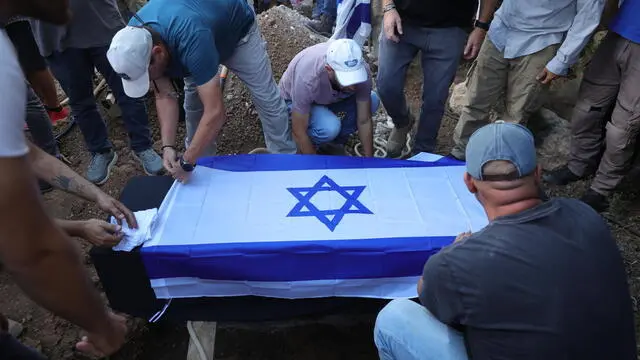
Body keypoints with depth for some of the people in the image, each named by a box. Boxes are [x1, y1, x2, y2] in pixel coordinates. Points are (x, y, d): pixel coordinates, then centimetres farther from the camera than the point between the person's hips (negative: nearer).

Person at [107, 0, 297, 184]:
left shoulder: (191, 39, -48)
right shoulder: (136, 38, -26)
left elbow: (215, 112, -48)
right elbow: (165, 95, -16)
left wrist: (186, 162, -39)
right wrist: (168, 146, -25)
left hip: (238, 30, -5)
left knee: (267, 99, -7)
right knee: (193, 104, -1)